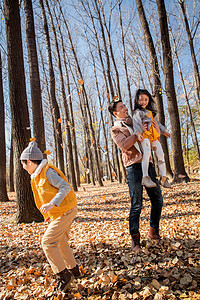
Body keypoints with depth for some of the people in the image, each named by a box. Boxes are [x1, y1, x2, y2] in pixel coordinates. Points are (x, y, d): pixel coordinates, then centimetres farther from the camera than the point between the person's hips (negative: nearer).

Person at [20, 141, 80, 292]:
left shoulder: (48, 171, -19)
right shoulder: (38, 175, 11)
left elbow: (66, 187, -26)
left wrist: (51, 204, -33)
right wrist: (50, 212, 16)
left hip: (65, 211, -10)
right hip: (60, 212, 10)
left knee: (48, 242, -10)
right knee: (61, 242, 19)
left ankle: (63, 274, 2)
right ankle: (73, 269, 35)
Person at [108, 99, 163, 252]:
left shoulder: (135, 122, 20)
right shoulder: (116, 129, 5)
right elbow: (124, 145, -15)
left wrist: (156, 127, 7)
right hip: (134, 166, -5)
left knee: (158, 199, 7)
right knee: (136, 205, -4)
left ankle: (154, 231, 25)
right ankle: (135, 238, 11)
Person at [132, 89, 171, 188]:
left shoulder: (150, 112, 30)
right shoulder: (137, 112, 4)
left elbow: (156, 122, 39)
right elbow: (136, 122, -14)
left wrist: (163, 130, 36)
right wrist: (138, 133, -31)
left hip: (154, 136, 8)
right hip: (145, 136, -8)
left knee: (161, 154, -1)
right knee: (147, 153, -29)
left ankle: (163, 178, 4)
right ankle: (145, 177, -35)